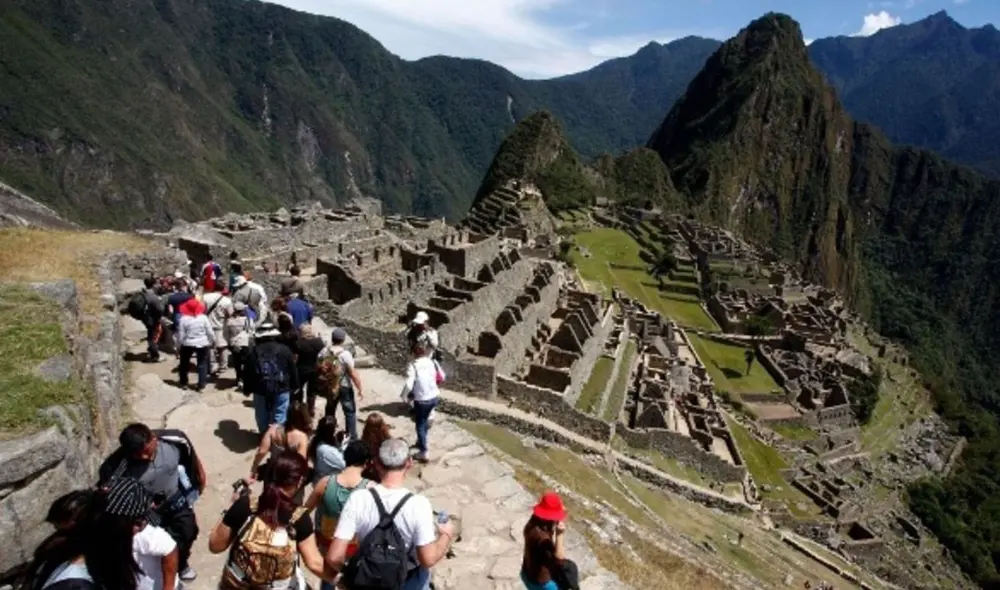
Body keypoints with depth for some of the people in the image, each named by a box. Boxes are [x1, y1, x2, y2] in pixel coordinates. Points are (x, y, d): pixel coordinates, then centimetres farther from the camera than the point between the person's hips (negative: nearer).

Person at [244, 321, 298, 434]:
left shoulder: (252, 352, 1)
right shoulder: (284, 350, -2)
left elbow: (247, 373, 4)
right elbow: (293, 371, 3)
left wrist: (247, 389, 15)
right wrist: (294, 386, 13)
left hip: (260, 390, 1)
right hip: (281, 389, -1)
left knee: (262, 418, 17)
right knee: (279, 418, 7)